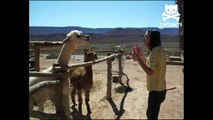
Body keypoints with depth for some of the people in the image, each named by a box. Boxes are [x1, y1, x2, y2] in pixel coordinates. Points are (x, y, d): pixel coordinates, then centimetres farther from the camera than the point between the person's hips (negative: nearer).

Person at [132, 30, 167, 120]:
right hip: (157, 89, 10)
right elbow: (150, 65, 19)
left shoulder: (156, 50, -21)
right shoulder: (157, 50, 10)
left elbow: (150, 72, -26)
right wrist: (141, 55, 9)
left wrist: (138, 59, -22)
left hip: (156, 90, -10)